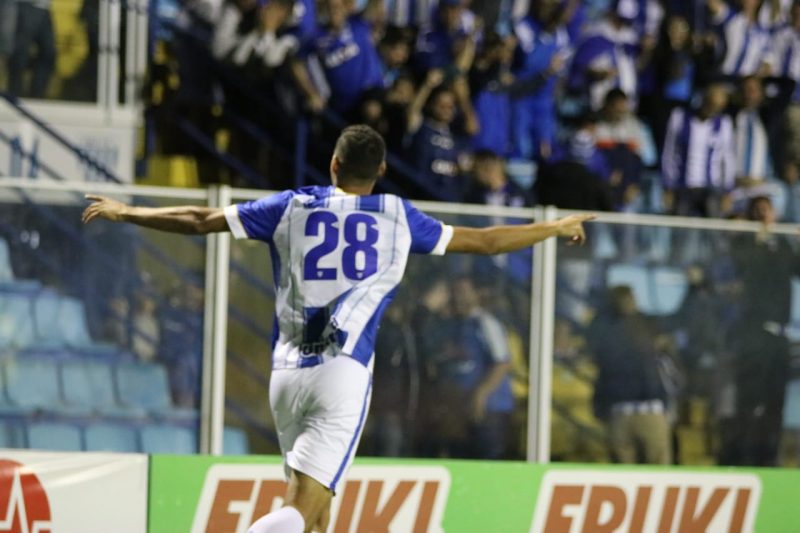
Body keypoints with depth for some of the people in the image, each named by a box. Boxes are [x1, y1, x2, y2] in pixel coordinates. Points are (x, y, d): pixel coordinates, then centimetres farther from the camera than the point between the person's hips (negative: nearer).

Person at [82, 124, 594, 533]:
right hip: (345, 372, -3)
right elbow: (484, 241, 17)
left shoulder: (293, 207, 10)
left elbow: (200, 220, 12)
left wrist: (124, 212, 26)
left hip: (287, 372, 3)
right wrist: (556, 228, 33)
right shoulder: (398, 217, 8)